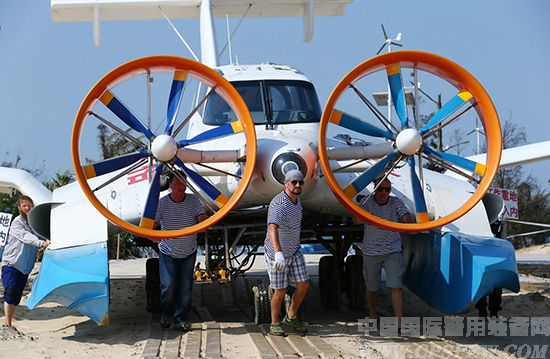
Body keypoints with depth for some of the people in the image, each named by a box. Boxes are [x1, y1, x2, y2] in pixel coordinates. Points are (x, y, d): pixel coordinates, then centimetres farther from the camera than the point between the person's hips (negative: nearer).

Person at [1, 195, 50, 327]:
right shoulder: (17, 222, -11)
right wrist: (41, 243, -41)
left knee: (17, 297, 8)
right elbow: (26, 236, -27)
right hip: (11, 263, -6)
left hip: (25, 266, 6)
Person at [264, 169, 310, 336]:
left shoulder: (297, 200, 1)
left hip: (294, 252, 7)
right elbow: (272, 229, -45)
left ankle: (291, 317, 23)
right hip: (277, 254, -7)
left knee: (303, 284, 2)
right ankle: (274, 324, 18)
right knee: (280, 291, -1)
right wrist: (278, 253, -58)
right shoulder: (278, 204, -28)